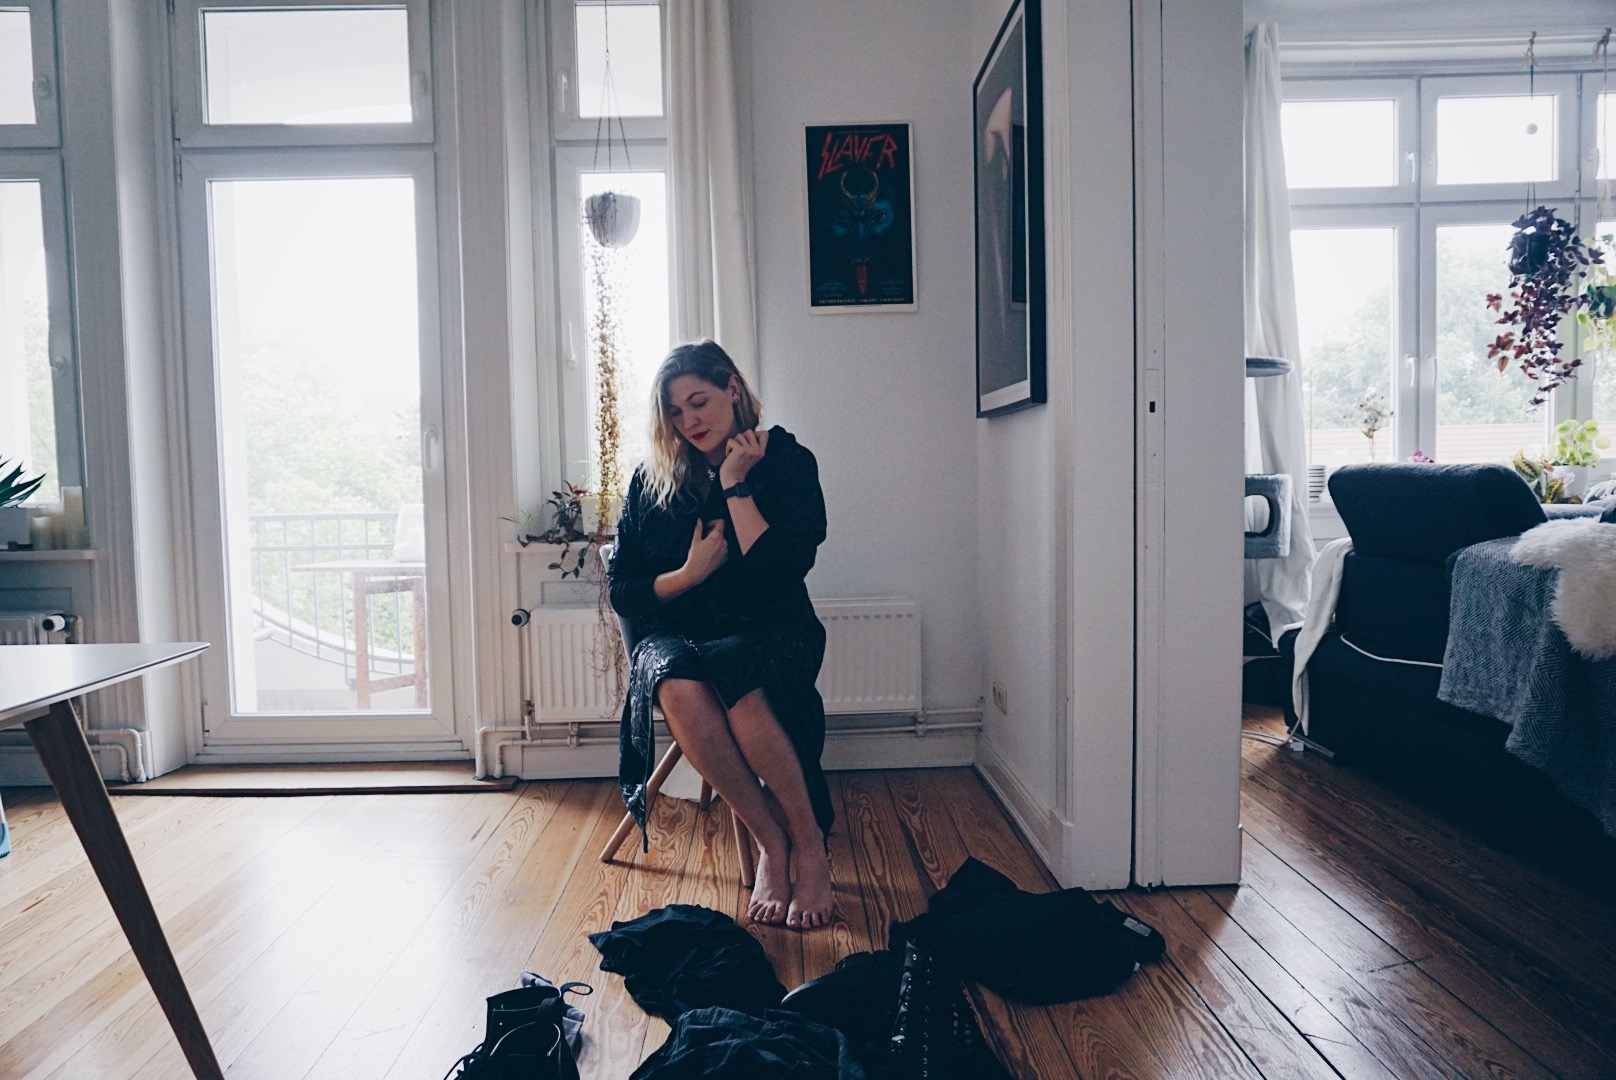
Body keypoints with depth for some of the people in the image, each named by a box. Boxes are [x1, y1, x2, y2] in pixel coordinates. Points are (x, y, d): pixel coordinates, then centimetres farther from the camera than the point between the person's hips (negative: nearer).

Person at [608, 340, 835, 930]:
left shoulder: (787, 461, 2)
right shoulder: (652, 480, 10)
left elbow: (783, 571, -12)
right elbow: (623, 591, 8)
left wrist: (737, 485, -10)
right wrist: (688, 573, -9)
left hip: (771, 632, -2)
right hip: (676, 634, 2)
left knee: (732, 670, -38)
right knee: (678, 686, -35)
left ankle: (809, 843, -19)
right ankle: (771, 842, -20)